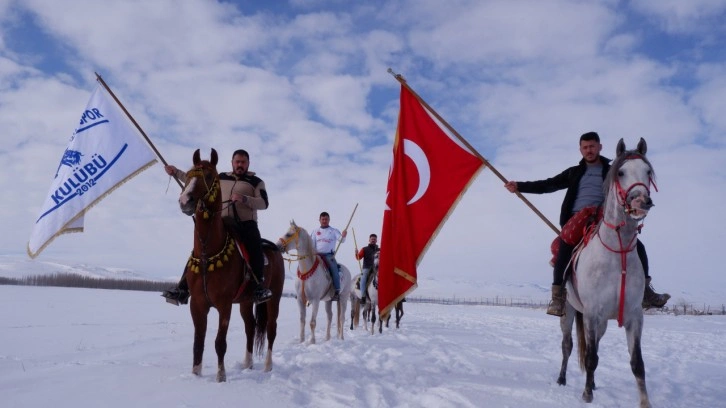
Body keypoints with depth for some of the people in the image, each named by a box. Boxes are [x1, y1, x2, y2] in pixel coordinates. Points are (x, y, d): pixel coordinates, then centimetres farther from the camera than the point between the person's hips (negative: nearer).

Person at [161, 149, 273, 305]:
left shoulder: (256, 182, 9)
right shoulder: (221, 178, 20)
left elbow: (264, 203, -3)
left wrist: (244, 199, -18)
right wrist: (176, 172, 23)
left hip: (246, 224, -4)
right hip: (222, 224, 4)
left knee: (255, 245, -33)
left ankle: (259, 286, -29)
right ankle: (183, 288, -3)